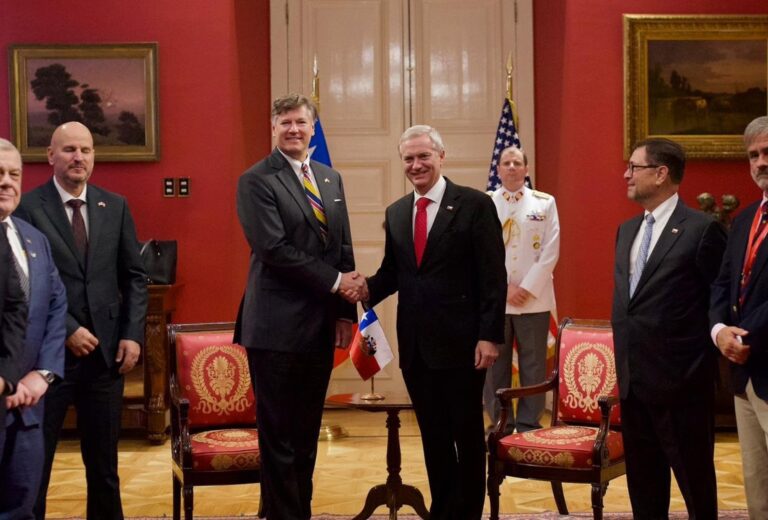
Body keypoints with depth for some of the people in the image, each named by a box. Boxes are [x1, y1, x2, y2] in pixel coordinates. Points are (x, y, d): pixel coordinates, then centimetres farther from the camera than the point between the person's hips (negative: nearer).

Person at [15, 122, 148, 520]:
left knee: (104, 461, 13)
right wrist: (66, 330, -14)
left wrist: (133, 334, -1)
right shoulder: (28, 207, -5)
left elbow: (135, 276, 9)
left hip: (106, 350, 4)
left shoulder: (115, 206, 8)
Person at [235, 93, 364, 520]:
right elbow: (273, 248, -16)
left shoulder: (331, 179, 14)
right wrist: (335, 282, -13)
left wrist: (345, 312, 5)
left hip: (322, 325, 6)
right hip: (278, 326, -6)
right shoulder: (257, 181, -6)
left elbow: (344, 249, 13)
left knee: (307, 433, 13)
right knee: (280, 436, 0)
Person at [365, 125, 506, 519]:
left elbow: (493, 277, -9)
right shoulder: (396, 213, 12)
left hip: (460, 342, -5)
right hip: (415, 344, 5)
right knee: (433, 435, 13)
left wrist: (489, 335, -15)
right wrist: (367, 290, -8)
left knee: (467, 434, 7)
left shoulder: (475, 205, -6)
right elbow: (392, 271, 14)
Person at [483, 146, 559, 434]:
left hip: (533, 298, 0)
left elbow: (550, 251, -1)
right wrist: (503, 288, -8)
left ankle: (529, 426, 10)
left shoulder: (545, 203, 5)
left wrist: (527, 288, -9)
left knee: (533, 365, 3)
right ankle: (500, 426, 13)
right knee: (495, 365, 4)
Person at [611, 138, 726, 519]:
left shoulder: (702, 229, -11)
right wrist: (624, 360, 14)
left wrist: (702, 355, -9)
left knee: (695, 482, 5)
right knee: (642, 484, 16)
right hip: (633, 381, 8)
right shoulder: (626, 230, 13)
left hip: (680, 383, -7)